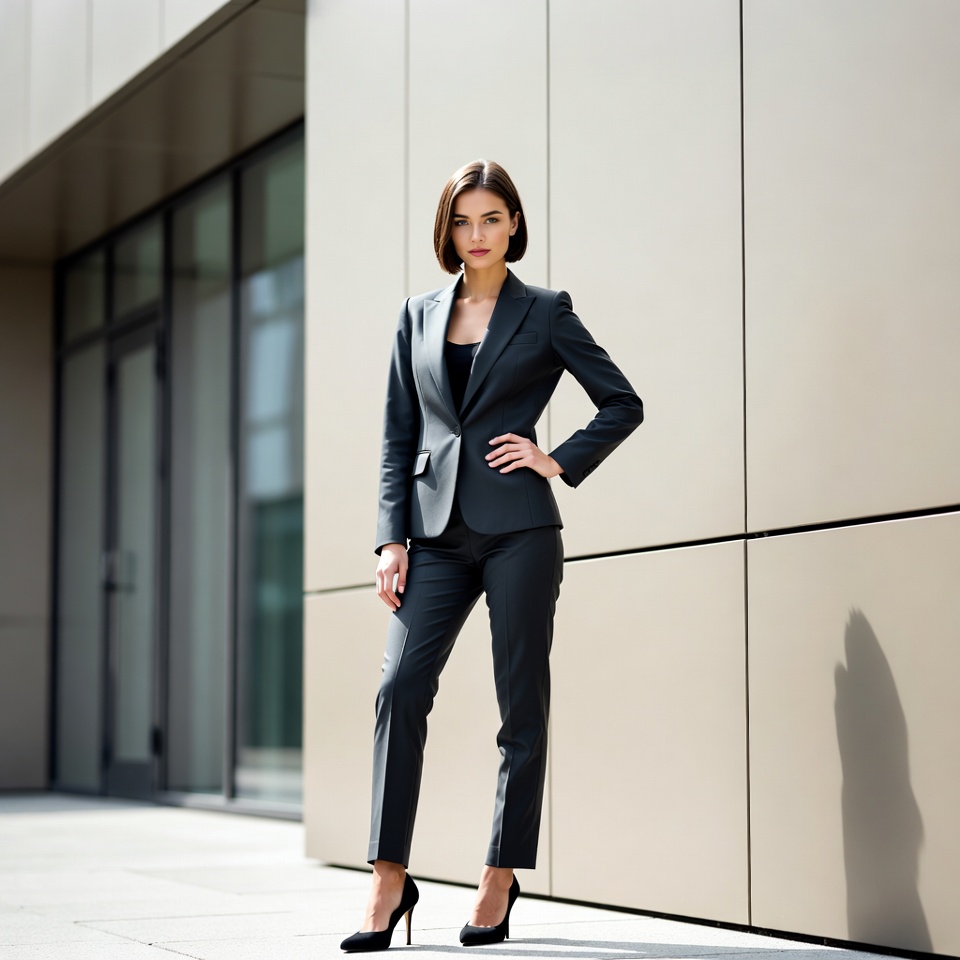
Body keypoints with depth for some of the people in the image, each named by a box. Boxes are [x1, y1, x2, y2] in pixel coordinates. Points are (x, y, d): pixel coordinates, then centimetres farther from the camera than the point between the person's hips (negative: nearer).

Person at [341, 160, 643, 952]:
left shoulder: (545, 314, 5)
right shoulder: (419, 316, 14)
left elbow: (624, 405, 8)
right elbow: (398, 438, 12)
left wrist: (559, 463, -4)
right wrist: (392, 537, 3)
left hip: (518, 529, -3)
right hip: (438, 531, 3)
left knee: (521, 703, 0)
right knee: (400, 686, -10)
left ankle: (502, 879, 9)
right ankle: (390, 878, -5)